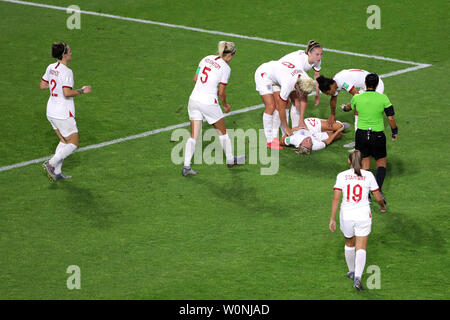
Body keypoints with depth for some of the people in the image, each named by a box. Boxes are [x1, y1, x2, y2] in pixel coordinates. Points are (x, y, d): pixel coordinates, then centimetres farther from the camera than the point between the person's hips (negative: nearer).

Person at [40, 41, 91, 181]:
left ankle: (56, 172, 15)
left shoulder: (51, 68, 4)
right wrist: (82, 91, -14)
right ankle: (51, 163, -7)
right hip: (63, 114, -8)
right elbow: (67, 93, -27)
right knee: (73, 144, 4)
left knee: (64, 141, 19)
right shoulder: (66, 72, -20)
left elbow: (42, 85, 13)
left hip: (51, 112, 8)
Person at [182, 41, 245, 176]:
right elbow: (221, 92, -6)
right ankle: (230, 160, 34)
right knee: (222, 131, 18)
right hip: (209, 103, -5)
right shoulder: (225, 68, -9)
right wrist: (225, 105, 12)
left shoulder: (207, 58, 7)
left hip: (194, 100, 5)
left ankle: (186, 166, -1)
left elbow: (195, 79, 13)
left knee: (193, 136, 8)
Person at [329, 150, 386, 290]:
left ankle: (352, 272, 41)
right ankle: (357, 277, -17)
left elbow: (336, 198, -8)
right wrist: (382, 206, 24)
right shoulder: (368, 175, -3)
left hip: (346, 216, 1)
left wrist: (332, 219, -4)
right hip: (363, 216, -1)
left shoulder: (342, 176, -3)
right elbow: (378, 197, 2)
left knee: (349, 244, 25)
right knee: (361, 249, 2)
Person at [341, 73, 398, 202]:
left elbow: (351, 107, 20)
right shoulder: (383, 98, -9)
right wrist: (395, 132, 10)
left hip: (361, 134, 2)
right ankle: (378, 190, -8)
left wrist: (346, 108, 45)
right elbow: (391, 118, -8)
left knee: (365, 162, 13)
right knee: (381, 162, 13)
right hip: (377, 136, -1)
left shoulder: (357, 98, -3)